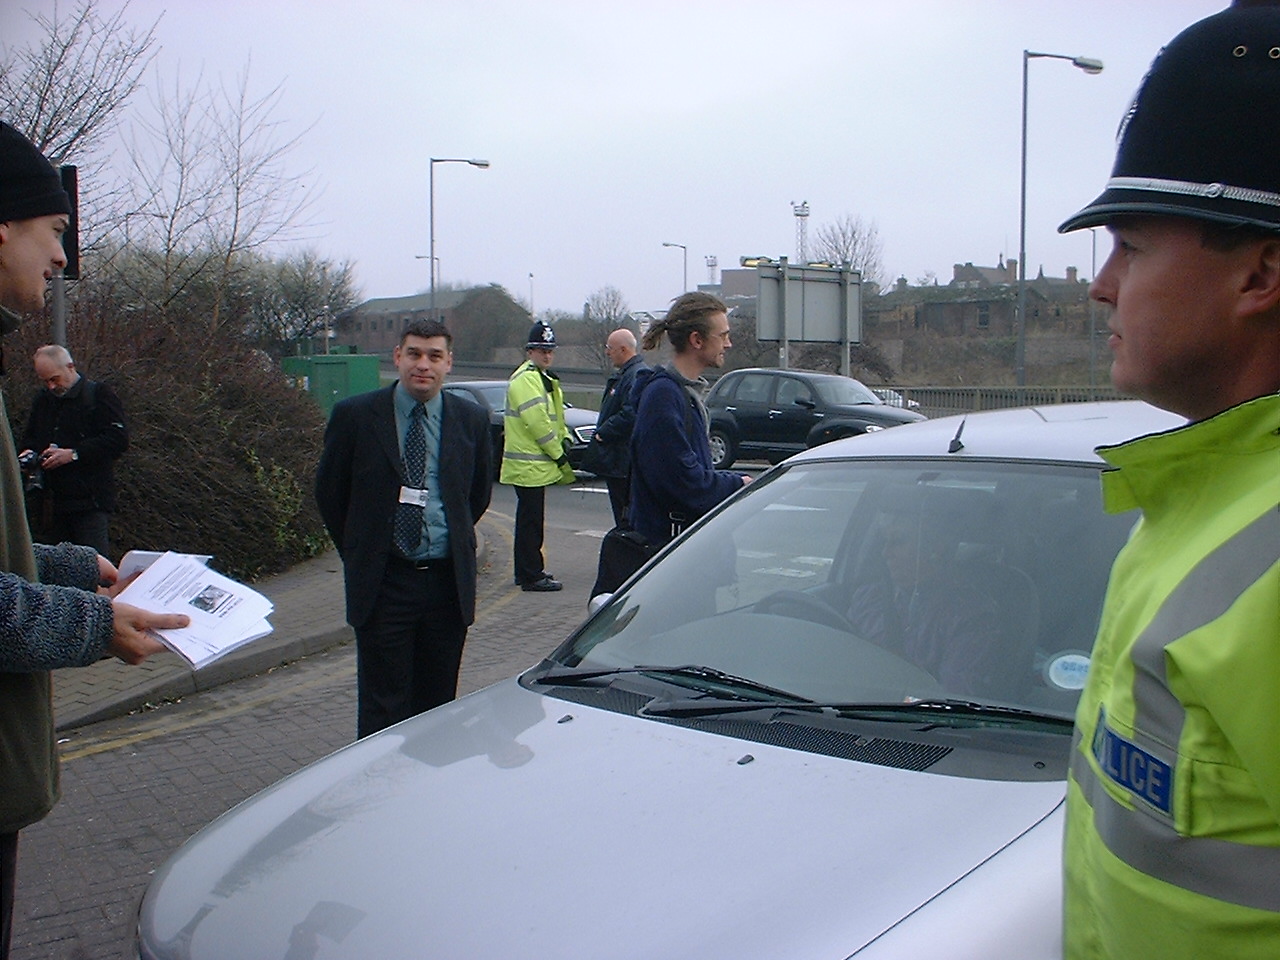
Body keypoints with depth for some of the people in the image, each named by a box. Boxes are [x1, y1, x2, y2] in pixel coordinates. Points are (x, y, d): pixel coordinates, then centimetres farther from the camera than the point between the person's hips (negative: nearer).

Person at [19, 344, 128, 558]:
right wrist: (28, 452, 8)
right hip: (49, 498, 7)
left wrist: (73, 454, -18)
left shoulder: (99, 395, -3)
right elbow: (29, 437, 32)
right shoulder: (42, 400, 18)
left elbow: (118, 439, -14)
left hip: (89, 500, -6)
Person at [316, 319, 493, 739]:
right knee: (383, 707, 2)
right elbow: (329, 492, 6)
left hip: (449, 581, 3)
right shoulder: (355, 415, -3)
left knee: (438, 701, 11)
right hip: (383, 582, -2)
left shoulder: (471, 419, 4)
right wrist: (360, 552, 9)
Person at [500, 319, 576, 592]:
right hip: (529, 465, -11)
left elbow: (554, 417, 22)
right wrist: (560, 457, -16)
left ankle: (528, 570, 26)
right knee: (531, 520, -6)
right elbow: (538, 423, -21)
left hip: (535, 462, 11)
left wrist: (564, 439, 3)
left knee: (530, 519, 17)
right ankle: (532, 576, -1)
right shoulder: (526, 380, -16)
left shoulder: (544, 378, 18)